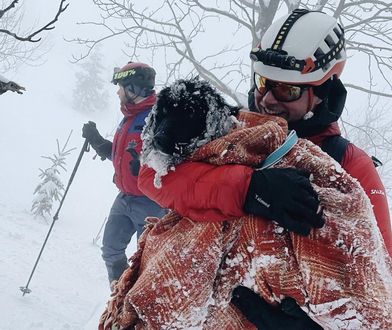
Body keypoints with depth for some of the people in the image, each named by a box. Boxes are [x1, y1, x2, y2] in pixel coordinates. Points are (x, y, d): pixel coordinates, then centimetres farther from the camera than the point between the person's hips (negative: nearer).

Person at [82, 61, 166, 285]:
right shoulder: (129, 118, 13)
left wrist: (146, 164, -36)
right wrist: (96, 140, 14)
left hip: (150, 200, -9)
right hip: (125, 198, 9)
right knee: (111, 249, 15)